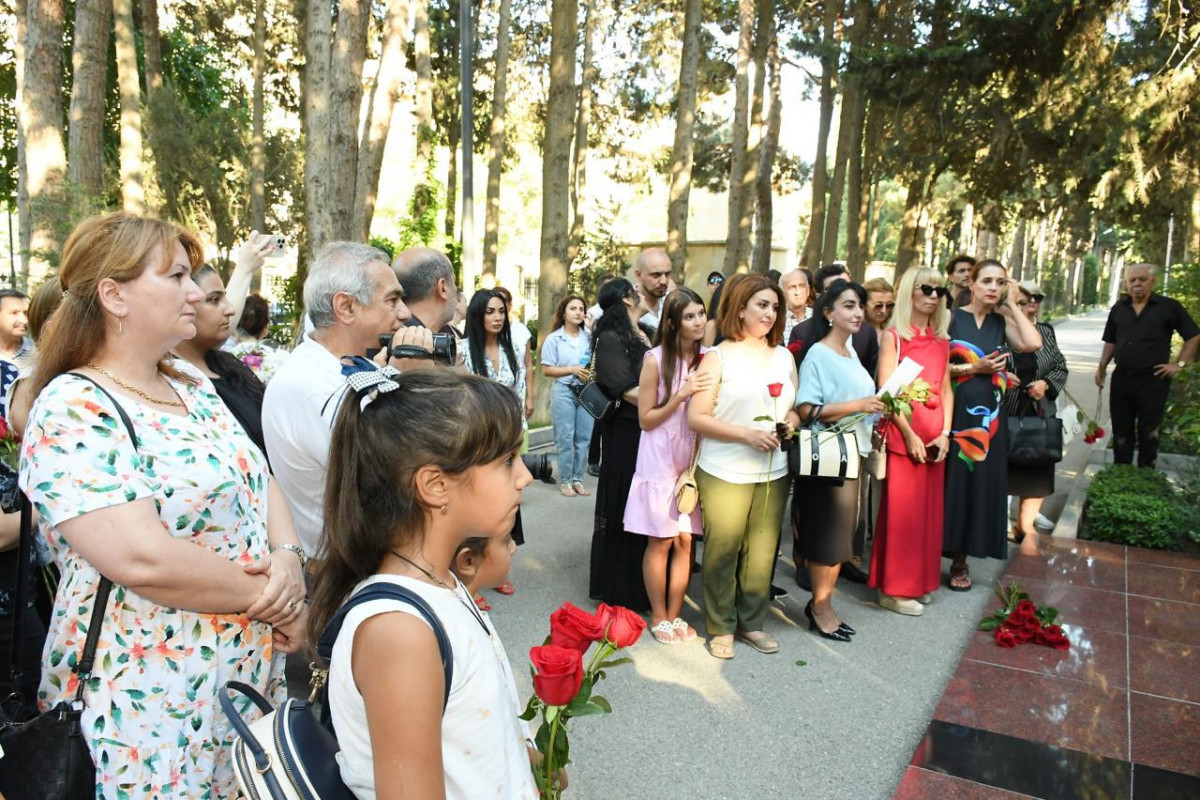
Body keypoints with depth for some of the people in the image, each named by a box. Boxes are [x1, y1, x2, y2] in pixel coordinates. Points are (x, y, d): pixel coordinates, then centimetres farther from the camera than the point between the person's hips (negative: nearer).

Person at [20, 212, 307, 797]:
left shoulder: (194, 388, 8)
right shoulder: (72, 411, -17)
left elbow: (261, 484, 8)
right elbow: (143, 559, -27)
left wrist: (288, 559, -12)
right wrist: (270, 598, -17)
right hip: (153, 705, -7)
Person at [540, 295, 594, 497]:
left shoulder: (590, 337, 5)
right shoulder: (553, 339, -2)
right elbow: (547, 370, -5)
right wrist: (572, 369, -15)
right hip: (564, 391, -3)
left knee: (584, 437, 6)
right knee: (565, 438, 3)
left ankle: (578, 478, 17)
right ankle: (565, 480, 13)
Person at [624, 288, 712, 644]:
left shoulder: (706, 359, 3)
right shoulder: (655, 360, -10)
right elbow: (646, 419, -9)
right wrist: (681, 394, -18)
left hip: (693, 460, 4)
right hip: (660, 461, -4)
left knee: (685, 541, 8)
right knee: (660, 542, 4)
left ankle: (675, 614, 22)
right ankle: (658, 617, 19)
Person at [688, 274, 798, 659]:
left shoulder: (784, 357, 13)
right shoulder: (719, 357, -2)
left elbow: (795, 407, 20)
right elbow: (696, 417, -8)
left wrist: (791, 421, -4)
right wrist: (746, 434, -17)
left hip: (773, 472, 4)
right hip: (725, 473, -4)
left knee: (762, 552, 8)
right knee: (722, 552, 2)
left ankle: (752, 622, 26)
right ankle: (721, 628, 19)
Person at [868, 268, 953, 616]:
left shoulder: (941, 341, 14)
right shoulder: (894, 336, -4)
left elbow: (946, 389, 12)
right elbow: (886, 390, -11)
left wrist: (945, 434, 0)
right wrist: (909, 435, -16)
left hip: (934, 437, 6)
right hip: (903, 434, -6)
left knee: (930, 509, 11)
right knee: (901, 509, -2)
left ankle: (921, 580, 25)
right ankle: (894, 588, 9)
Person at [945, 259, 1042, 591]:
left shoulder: (1002, 321, 8)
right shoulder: (951, 317, -1)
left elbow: (1033, 343, -12)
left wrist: (1012, 304, -4)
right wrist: (973, 368, -15)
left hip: (988, 418, 4)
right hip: (954, 413, -3)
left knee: (980, 484, 7)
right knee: (951, 483, 2)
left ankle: (961, 561, 18)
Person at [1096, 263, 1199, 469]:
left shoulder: (1169, 307, -3)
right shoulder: (1119, 308, 8)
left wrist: (1179, 364, -6)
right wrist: (1101, 368, 7)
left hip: (1153, 380, -4)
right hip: (1121, 379, 4)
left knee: (1148, 432, 4)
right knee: (1121, 431, 10)